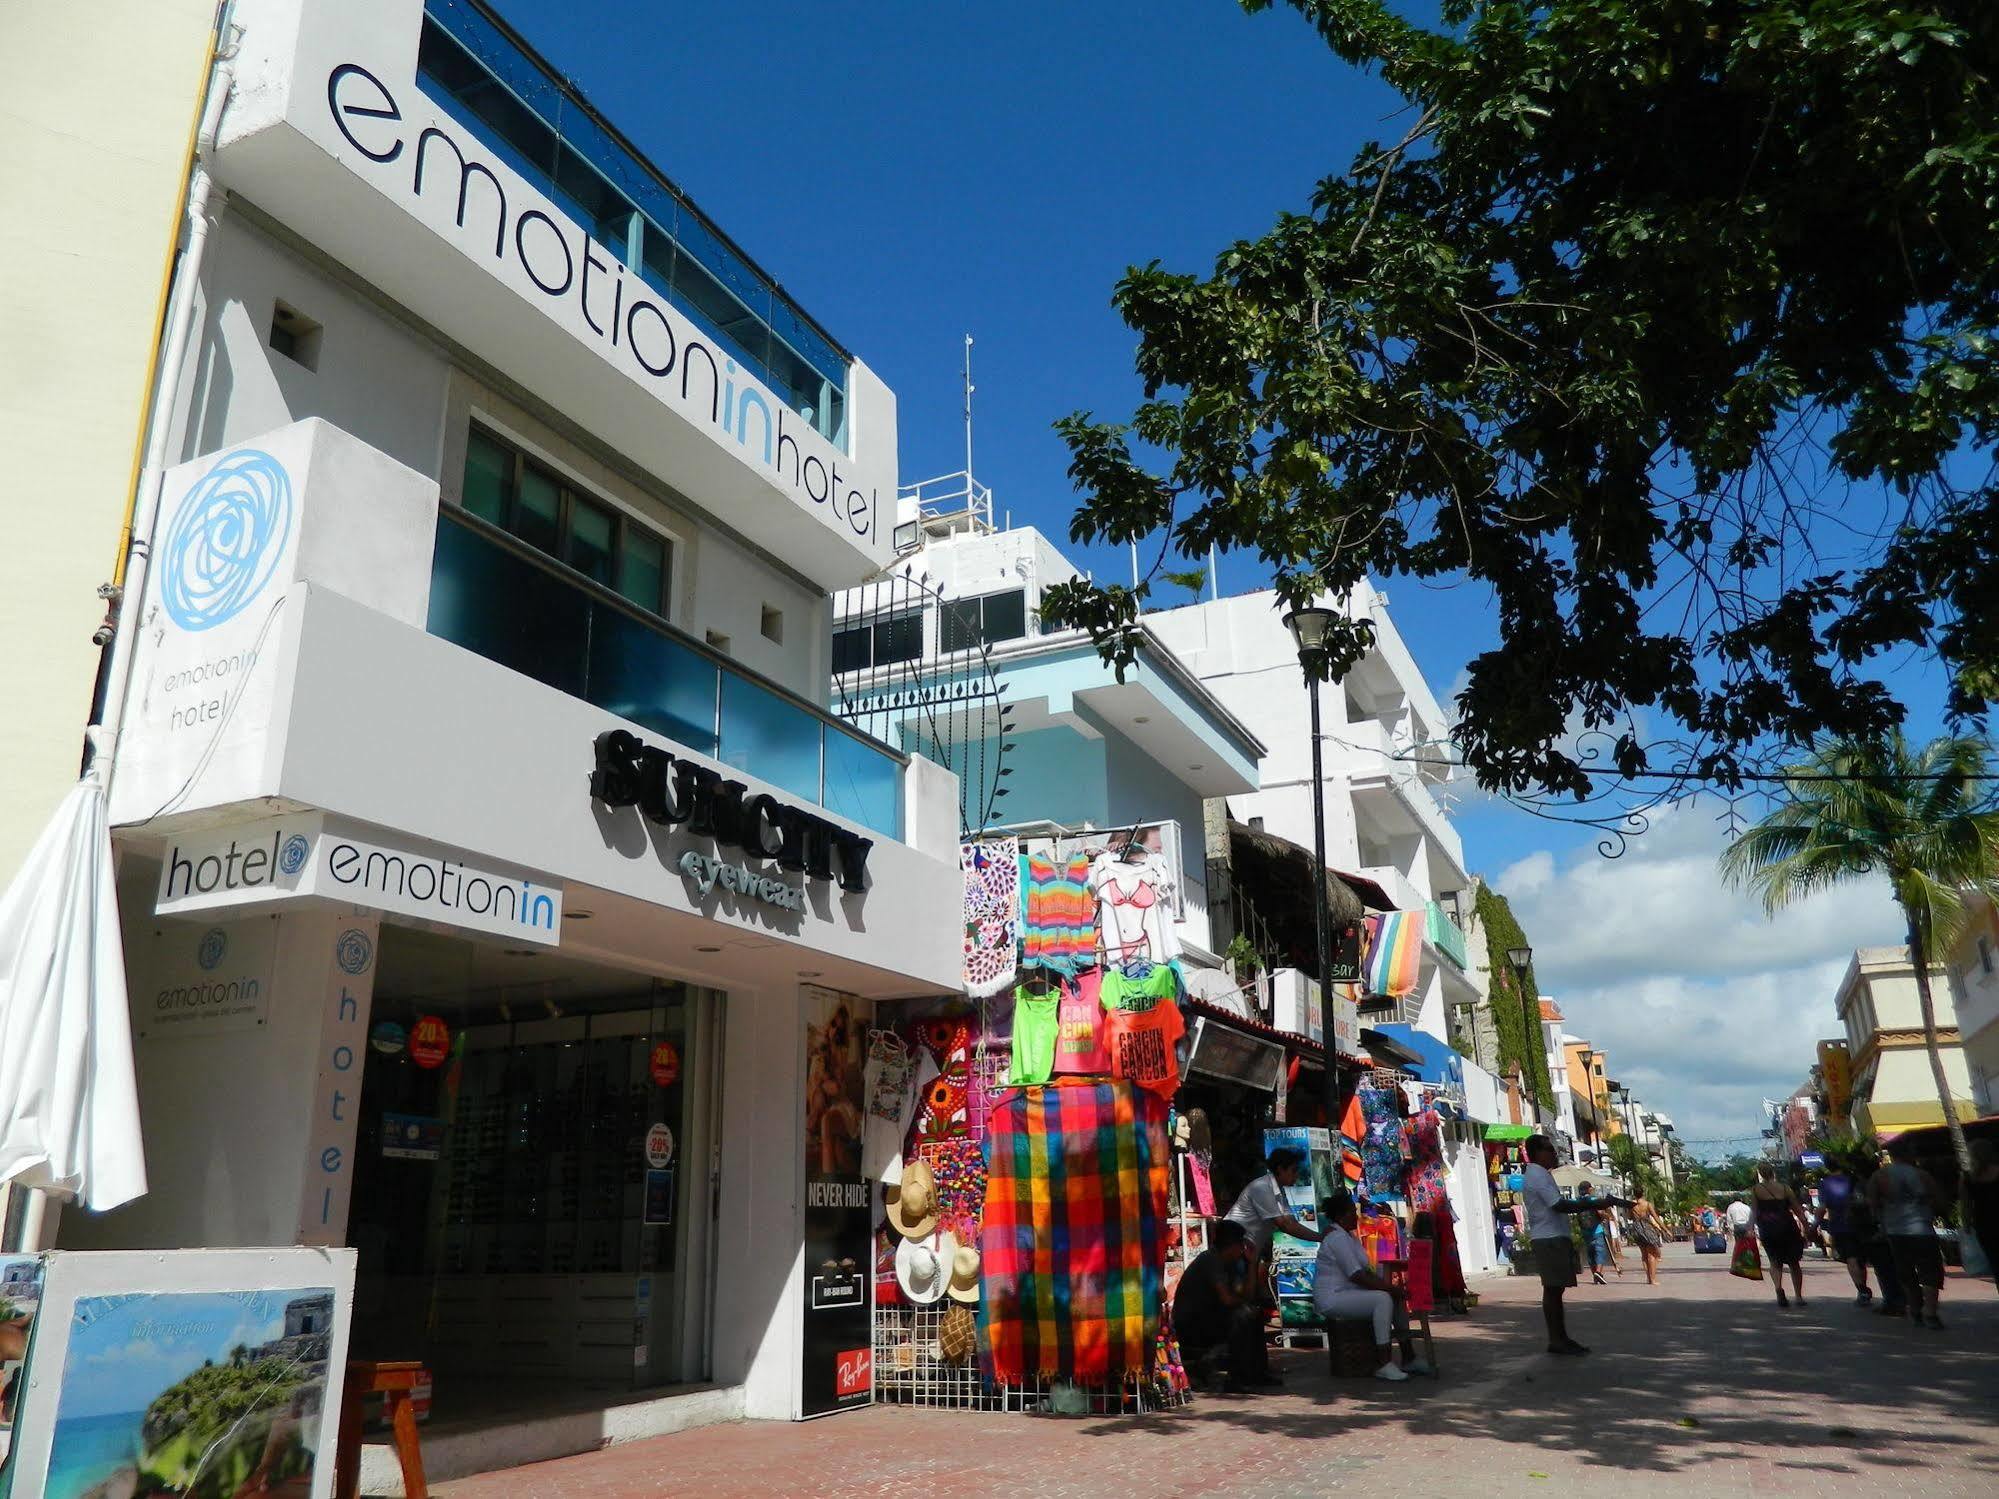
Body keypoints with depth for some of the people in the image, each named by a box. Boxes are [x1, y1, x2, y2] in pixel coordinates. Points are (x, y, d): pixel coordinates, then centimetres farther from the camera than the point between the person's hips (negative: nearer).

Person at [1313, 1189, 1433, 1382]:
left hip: (1349, 1293, 11)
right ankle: (1383, 1365, -25)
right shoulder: (1337, 1238, -18)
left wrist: (1390, 1286, 1)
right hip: (1333, 1299, -11)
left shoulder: (1347, 1236, 16)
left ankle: (1409, 1358, 8)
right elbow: (1357, 1276, -24)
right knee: (1383, 1299, -27)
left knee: (1397, 1297, 4)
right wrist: (1390, 1288, -18)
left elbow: (1366, 1271, 16)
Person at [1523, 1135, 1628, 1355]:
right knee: (1553, 1289, -6)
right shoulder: (1538, 1175, -15)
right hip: (1549, 1239, -10)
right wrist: (1595, 1204, -15)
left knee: (1556, 1289, 12)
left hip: (1554, 1238, 10)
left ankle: (1560, 1338, 16)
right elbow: (1560, 1206, -21)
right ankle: (1556, 1340, -3)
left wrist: (1586, 1204, 13)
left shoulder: (1537, 1174, 19)